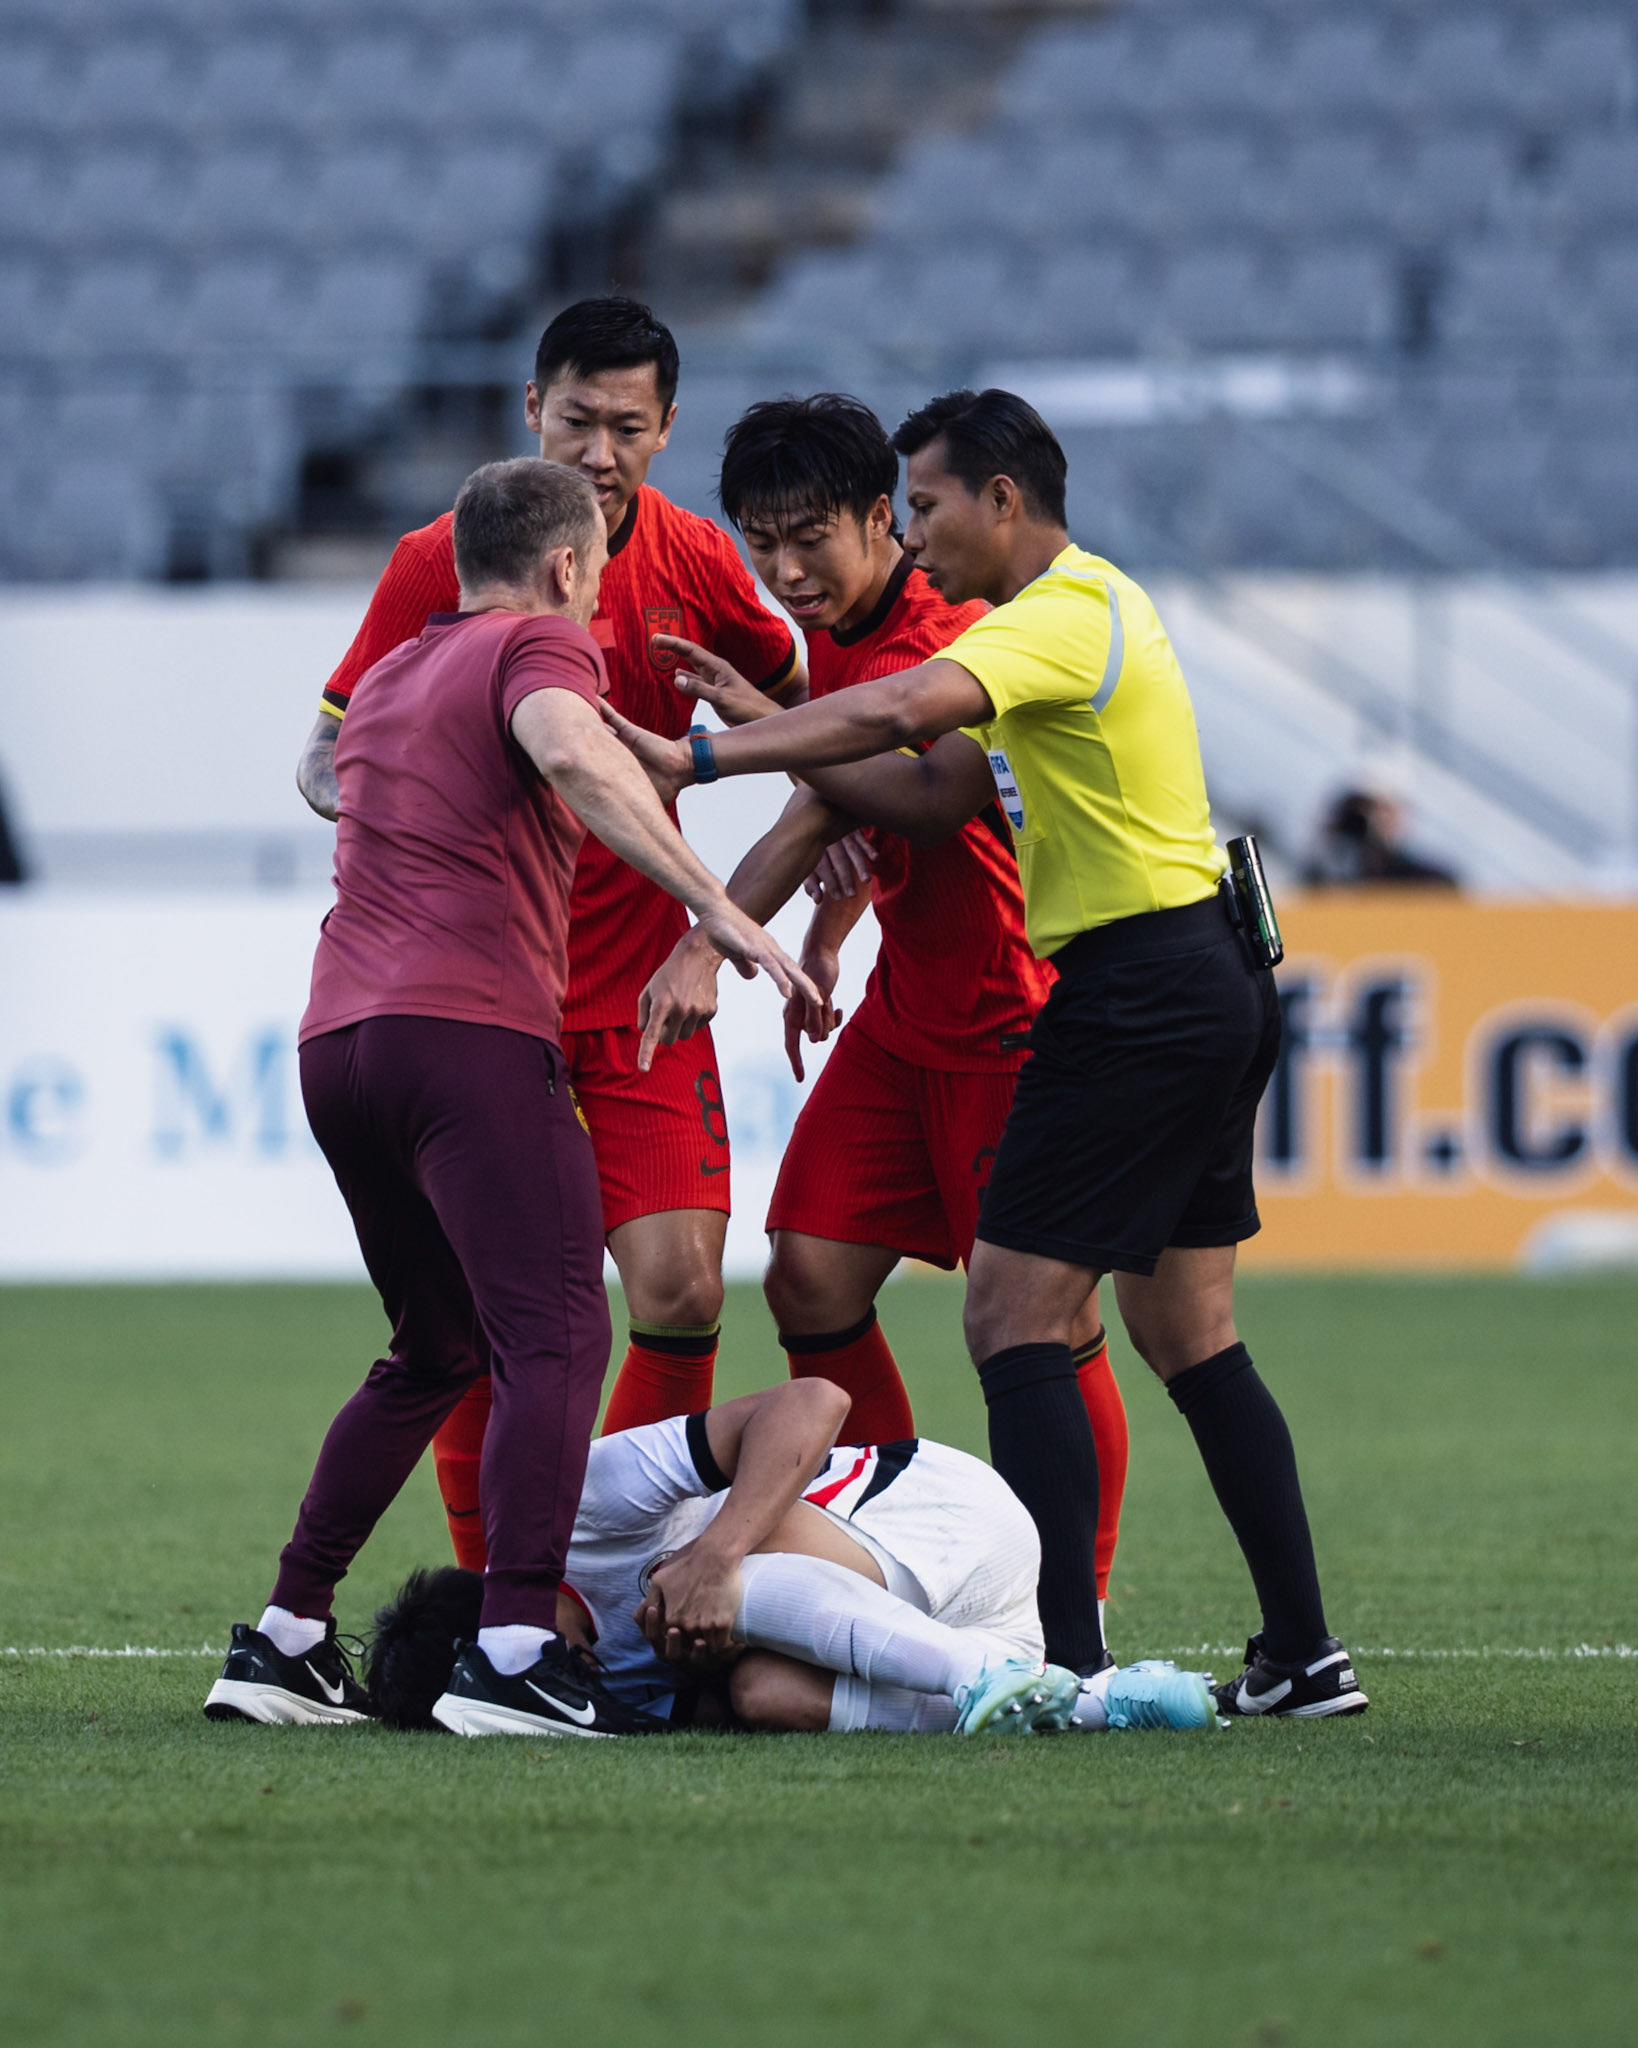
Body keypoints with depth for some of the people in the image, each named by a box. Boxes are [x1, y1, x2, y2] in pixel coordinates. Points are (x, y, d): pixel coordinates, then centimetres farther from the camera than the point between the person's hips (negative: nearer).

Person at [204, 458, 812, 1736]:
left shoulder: (392, 679, 26)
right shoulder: (539, 647, 2)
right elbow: (572, 753, -20)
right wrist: (716, 906, -24)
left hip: (337, 1041, 8)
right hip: (470, 1030, -8)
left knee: (437, 1355, 19)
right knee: (556, 1338, -13)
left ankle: (286, 1636, 15)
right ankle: (517, 1645, -27)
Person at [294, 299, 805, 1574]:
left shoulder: (696, 563, 2)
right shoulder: (441, 564, -5)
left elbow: (804, 704, 19)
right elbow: (327, 761, 0)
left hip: (640, 1000, 2)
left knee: (683, 1296, -9)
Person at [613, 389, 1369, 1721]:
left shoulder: (1064, 615, -13)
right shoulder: (1088, 609, 19)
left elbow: (895, 711, -30)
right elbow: (941, 794, 17)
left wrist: (708, 758, -29)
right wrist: (780, 740, 8)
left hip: (1136, 986, -10)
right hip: (1210, 977, 10)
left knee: (1014, 1315, -9)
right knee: (1188, 1336, 13)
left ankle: (1066, 1660, -14)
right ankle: (1303, 1653, 12)